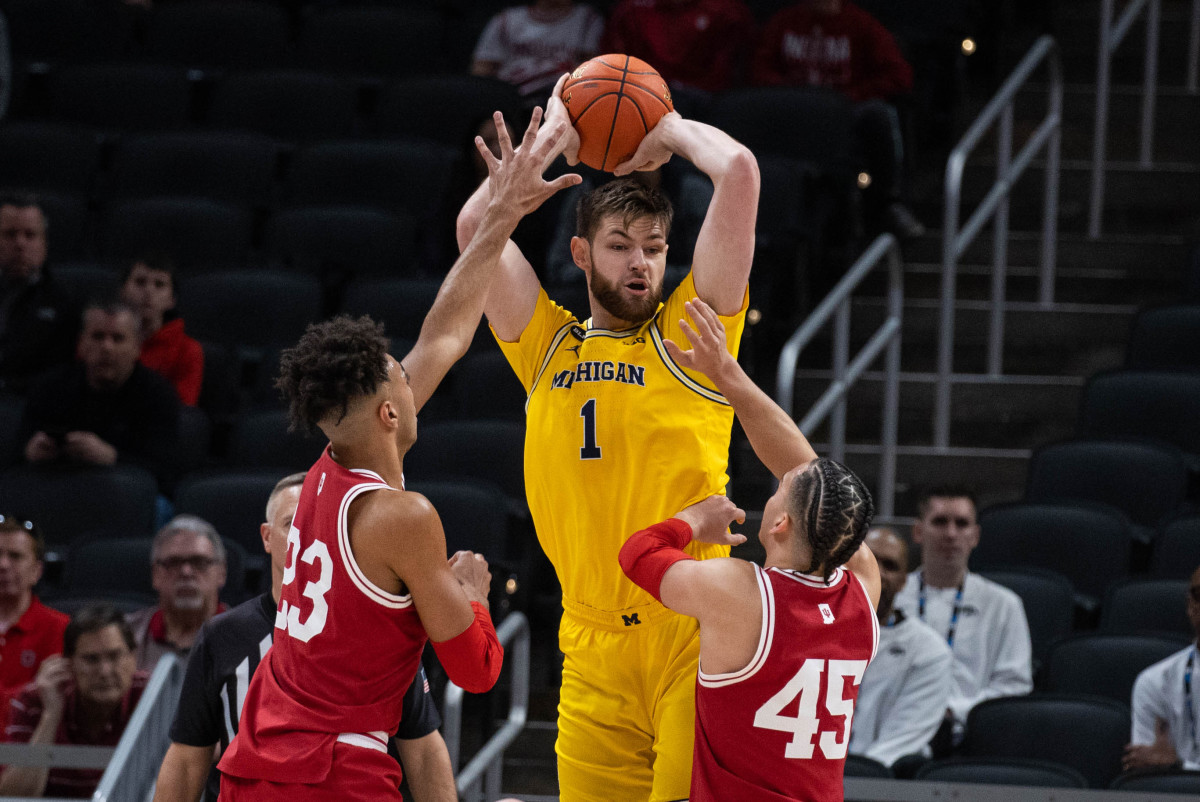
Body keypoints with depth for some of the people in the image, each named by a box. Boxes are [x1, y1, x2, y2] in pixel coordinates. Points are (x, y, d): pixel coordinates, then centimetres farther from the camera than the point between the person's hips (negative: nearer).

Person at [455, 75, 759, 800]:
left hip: (693, 638, -3)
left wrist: (670, 130, 15)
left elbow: (739, 171, -1)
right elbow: (475, 226, 6)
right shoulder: (547, 346, 15)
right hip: (592, 652, 3)